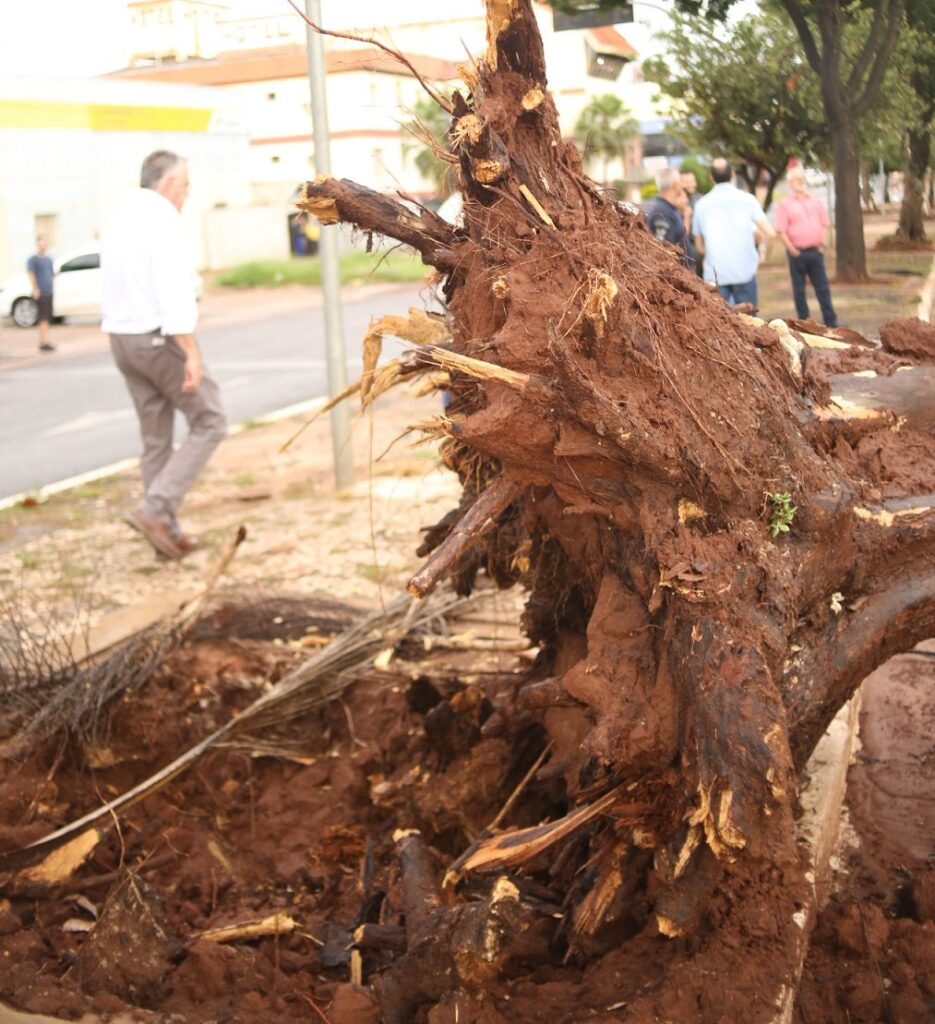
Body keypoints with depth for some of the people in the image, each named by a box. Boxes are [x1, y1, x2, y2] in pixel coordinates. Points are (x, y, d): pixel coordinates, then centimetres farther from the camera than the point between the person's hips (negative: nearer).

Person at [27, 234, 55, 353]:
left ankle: (43, 342, 13)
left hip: (49, 293, 7)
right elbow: (31, 274, -12)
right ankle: (45, 342, -18)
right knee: (43, 317, -13)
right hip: (40, 294, -7)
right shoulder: (33, 259, -3)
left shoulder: (48, 260, 19)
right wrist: (35, 289, -19)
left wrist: (53, 289, 18)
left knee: (47, 318, 7)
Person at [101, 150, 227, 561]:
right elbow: (175, 292, -23)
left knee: (155, 438, 13)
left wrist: (126, 336, 18)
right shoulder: (162, 221, -14)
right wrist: (191, 353, -23)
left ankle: (167, 531, 17)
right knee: (209, 423, 2)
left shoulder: (118, 223, 12)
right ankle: (155, 508, -8)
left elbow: (110, 291, 14)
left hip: (123, 340, 9)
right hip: (162, 339, -9)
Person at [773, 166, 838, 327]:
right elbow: (781, 230, -8)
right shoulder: (784, 204, -3)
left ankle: (831, 320, 10)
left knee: (823, 287, 5)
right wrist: (793, 251, -13)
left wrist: (822, 244, 3)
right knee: (799, 289, 4)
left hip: (815, 251, 4)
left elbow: (824, 224, 15)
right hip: (798, 252, -4)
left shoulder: (815, 201, 12)